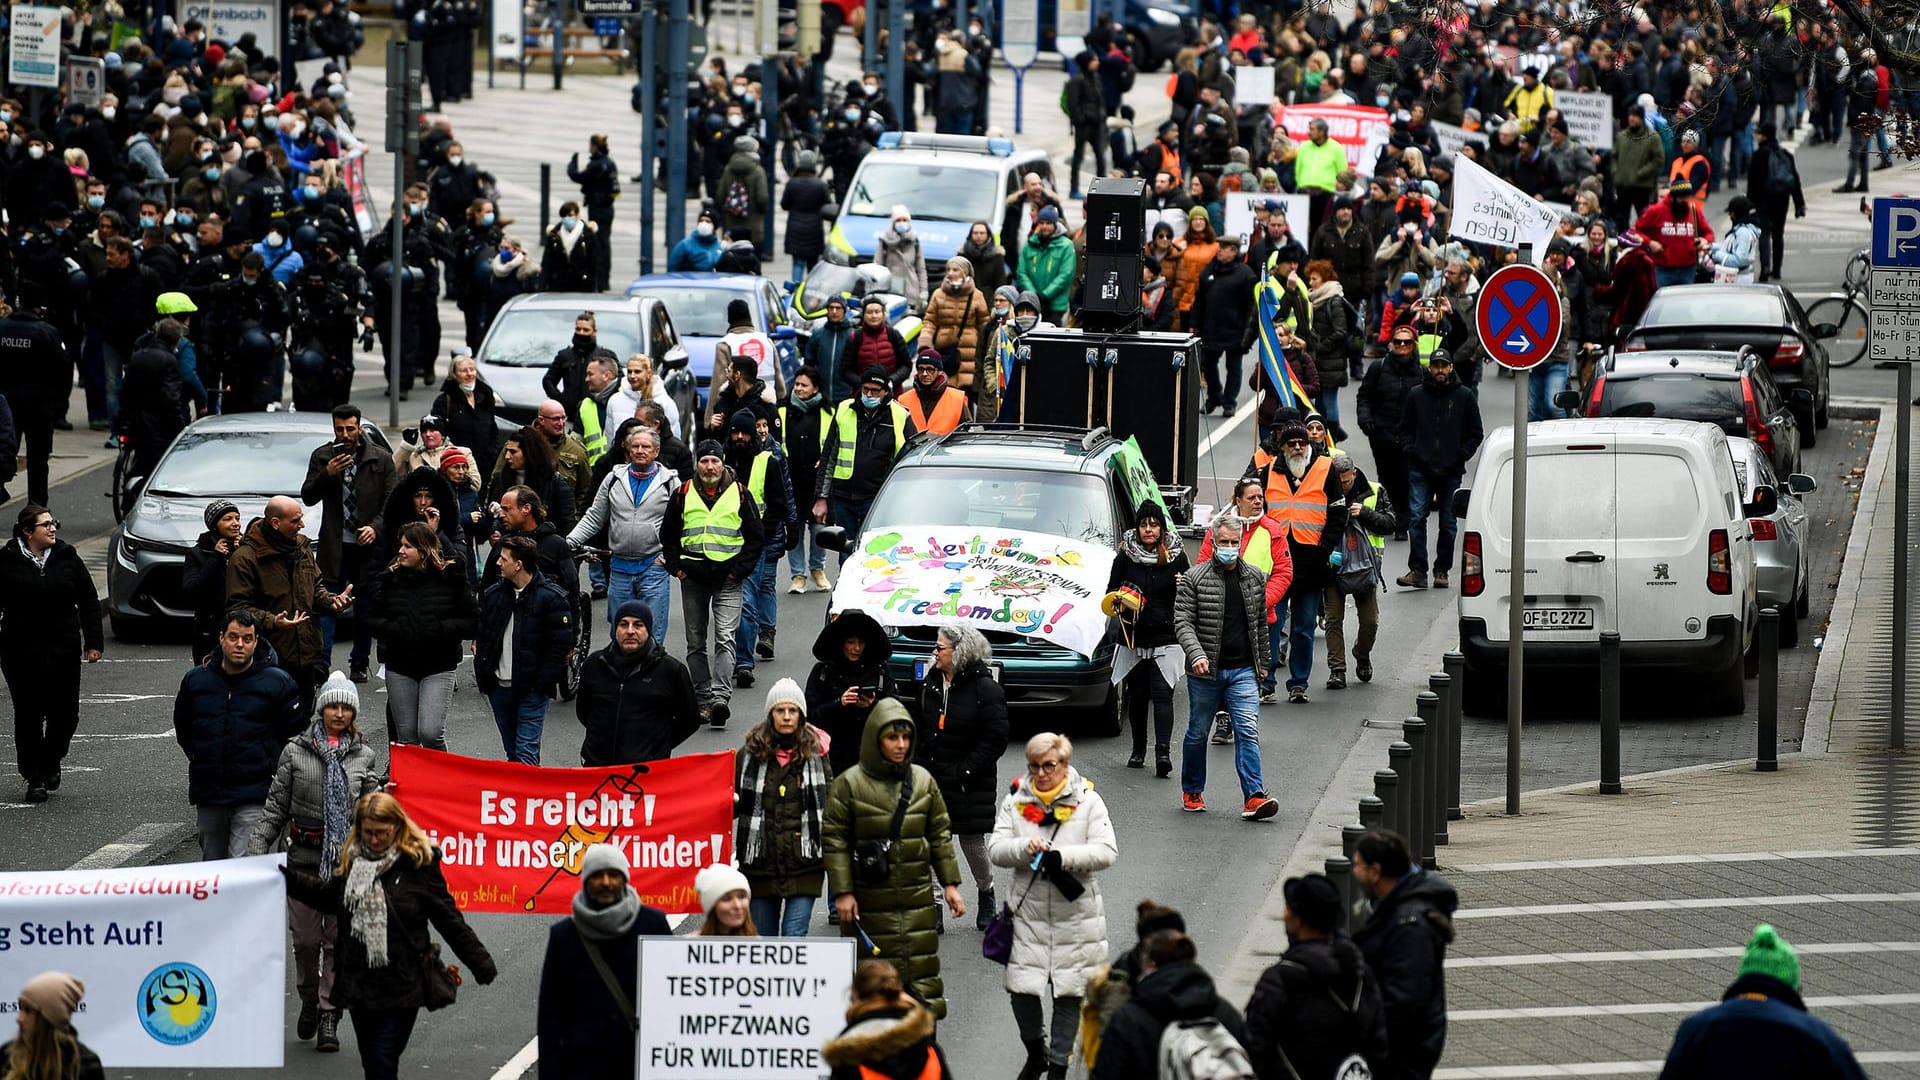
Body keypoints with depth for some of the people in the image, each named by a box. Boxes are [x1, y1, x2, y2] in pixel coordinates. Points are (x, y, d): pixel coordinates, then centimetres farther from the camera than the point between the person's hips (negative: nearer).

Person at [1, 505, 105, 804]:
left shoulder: (67, 557, 4)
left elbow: (88, 601, 8)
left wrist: (93, 642, 3)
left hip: (64, 652, 2)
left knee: (65, 714, 2)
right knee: (29, 715, 1)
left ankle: (51, 762, 29)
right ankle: (34, 778, 9)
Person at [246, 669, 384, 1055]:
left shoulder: (364, 756, 5)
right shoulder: (296, 751, 2)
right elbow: (275, 806, 4)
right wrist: (256, 849, -1)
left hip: (346, 859, 0)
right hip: (303, 855, 0)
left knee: (339, 937, -3)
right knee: (306, 937, 4)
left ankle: (329, 1016, 3)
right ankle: (309, 1000, 28)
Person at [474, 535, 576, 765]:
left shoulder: (552, 598, -9)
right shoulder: (492, 594, 8)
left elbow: (561, 644, -9)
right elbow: (481, 636, 16)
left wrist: (542, 683, -14)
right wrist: (482, 673, 5)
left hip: (532, 689, -6)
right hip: (499, 686, 6)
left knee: (526, 753, -11)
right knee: (511, 752, 14)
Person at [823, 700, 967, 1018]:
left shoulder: (923, 782, 7)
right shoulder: (849, 784, -5)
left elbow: (940, 836, 14)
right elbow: (834, 840, -4)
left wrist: (950, 884, 9)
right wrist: (842, 892, -9)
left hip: (917, 898, 3)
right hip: (869, 901, -3)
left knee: (921, 968, 3)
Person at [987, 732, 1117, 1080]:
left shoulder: (1087, 801, -4)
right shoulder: (1016, 800, 3)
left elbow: (1106, 852, -11)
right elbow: (996, 850, 0)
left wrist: (1062, 858, -24)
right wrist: (1025, 848, -21)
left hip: (1075, 912, -2)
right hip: (1029, 911, 2)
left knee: (1069, 992, 5)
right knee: (1022, 988, -1)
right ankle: (1036, 1051, 25)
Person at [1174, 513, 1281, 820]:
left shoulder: (1255, 578, 8)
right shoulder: (1194, 579, -4)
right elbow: (1182, 622, -9)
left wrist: (1262, 662, 20)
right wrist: (1196, 654, -25)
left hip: (1243, 671, 2)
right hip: (1205, 670, -2)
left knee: (1248, 731, -12)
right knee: (1198, 733, 11)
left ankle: (1253, 798, -19)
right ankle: (1192, 792, 29)